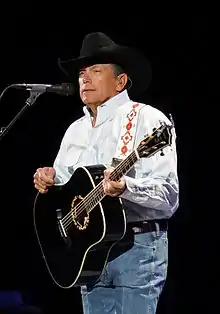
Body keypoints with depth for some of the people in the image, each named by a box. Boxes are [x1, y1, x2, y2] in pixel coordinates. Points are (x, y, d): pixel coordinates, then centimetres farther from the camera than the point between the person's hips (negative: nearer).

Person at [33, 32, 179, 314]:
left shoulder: (147, 120, -6)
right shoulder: (75, 130, 18)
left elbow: (168, 194, -16)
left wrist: (125, 187, -33)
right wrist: (50, 180, 1)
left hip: (137, 247, -7)